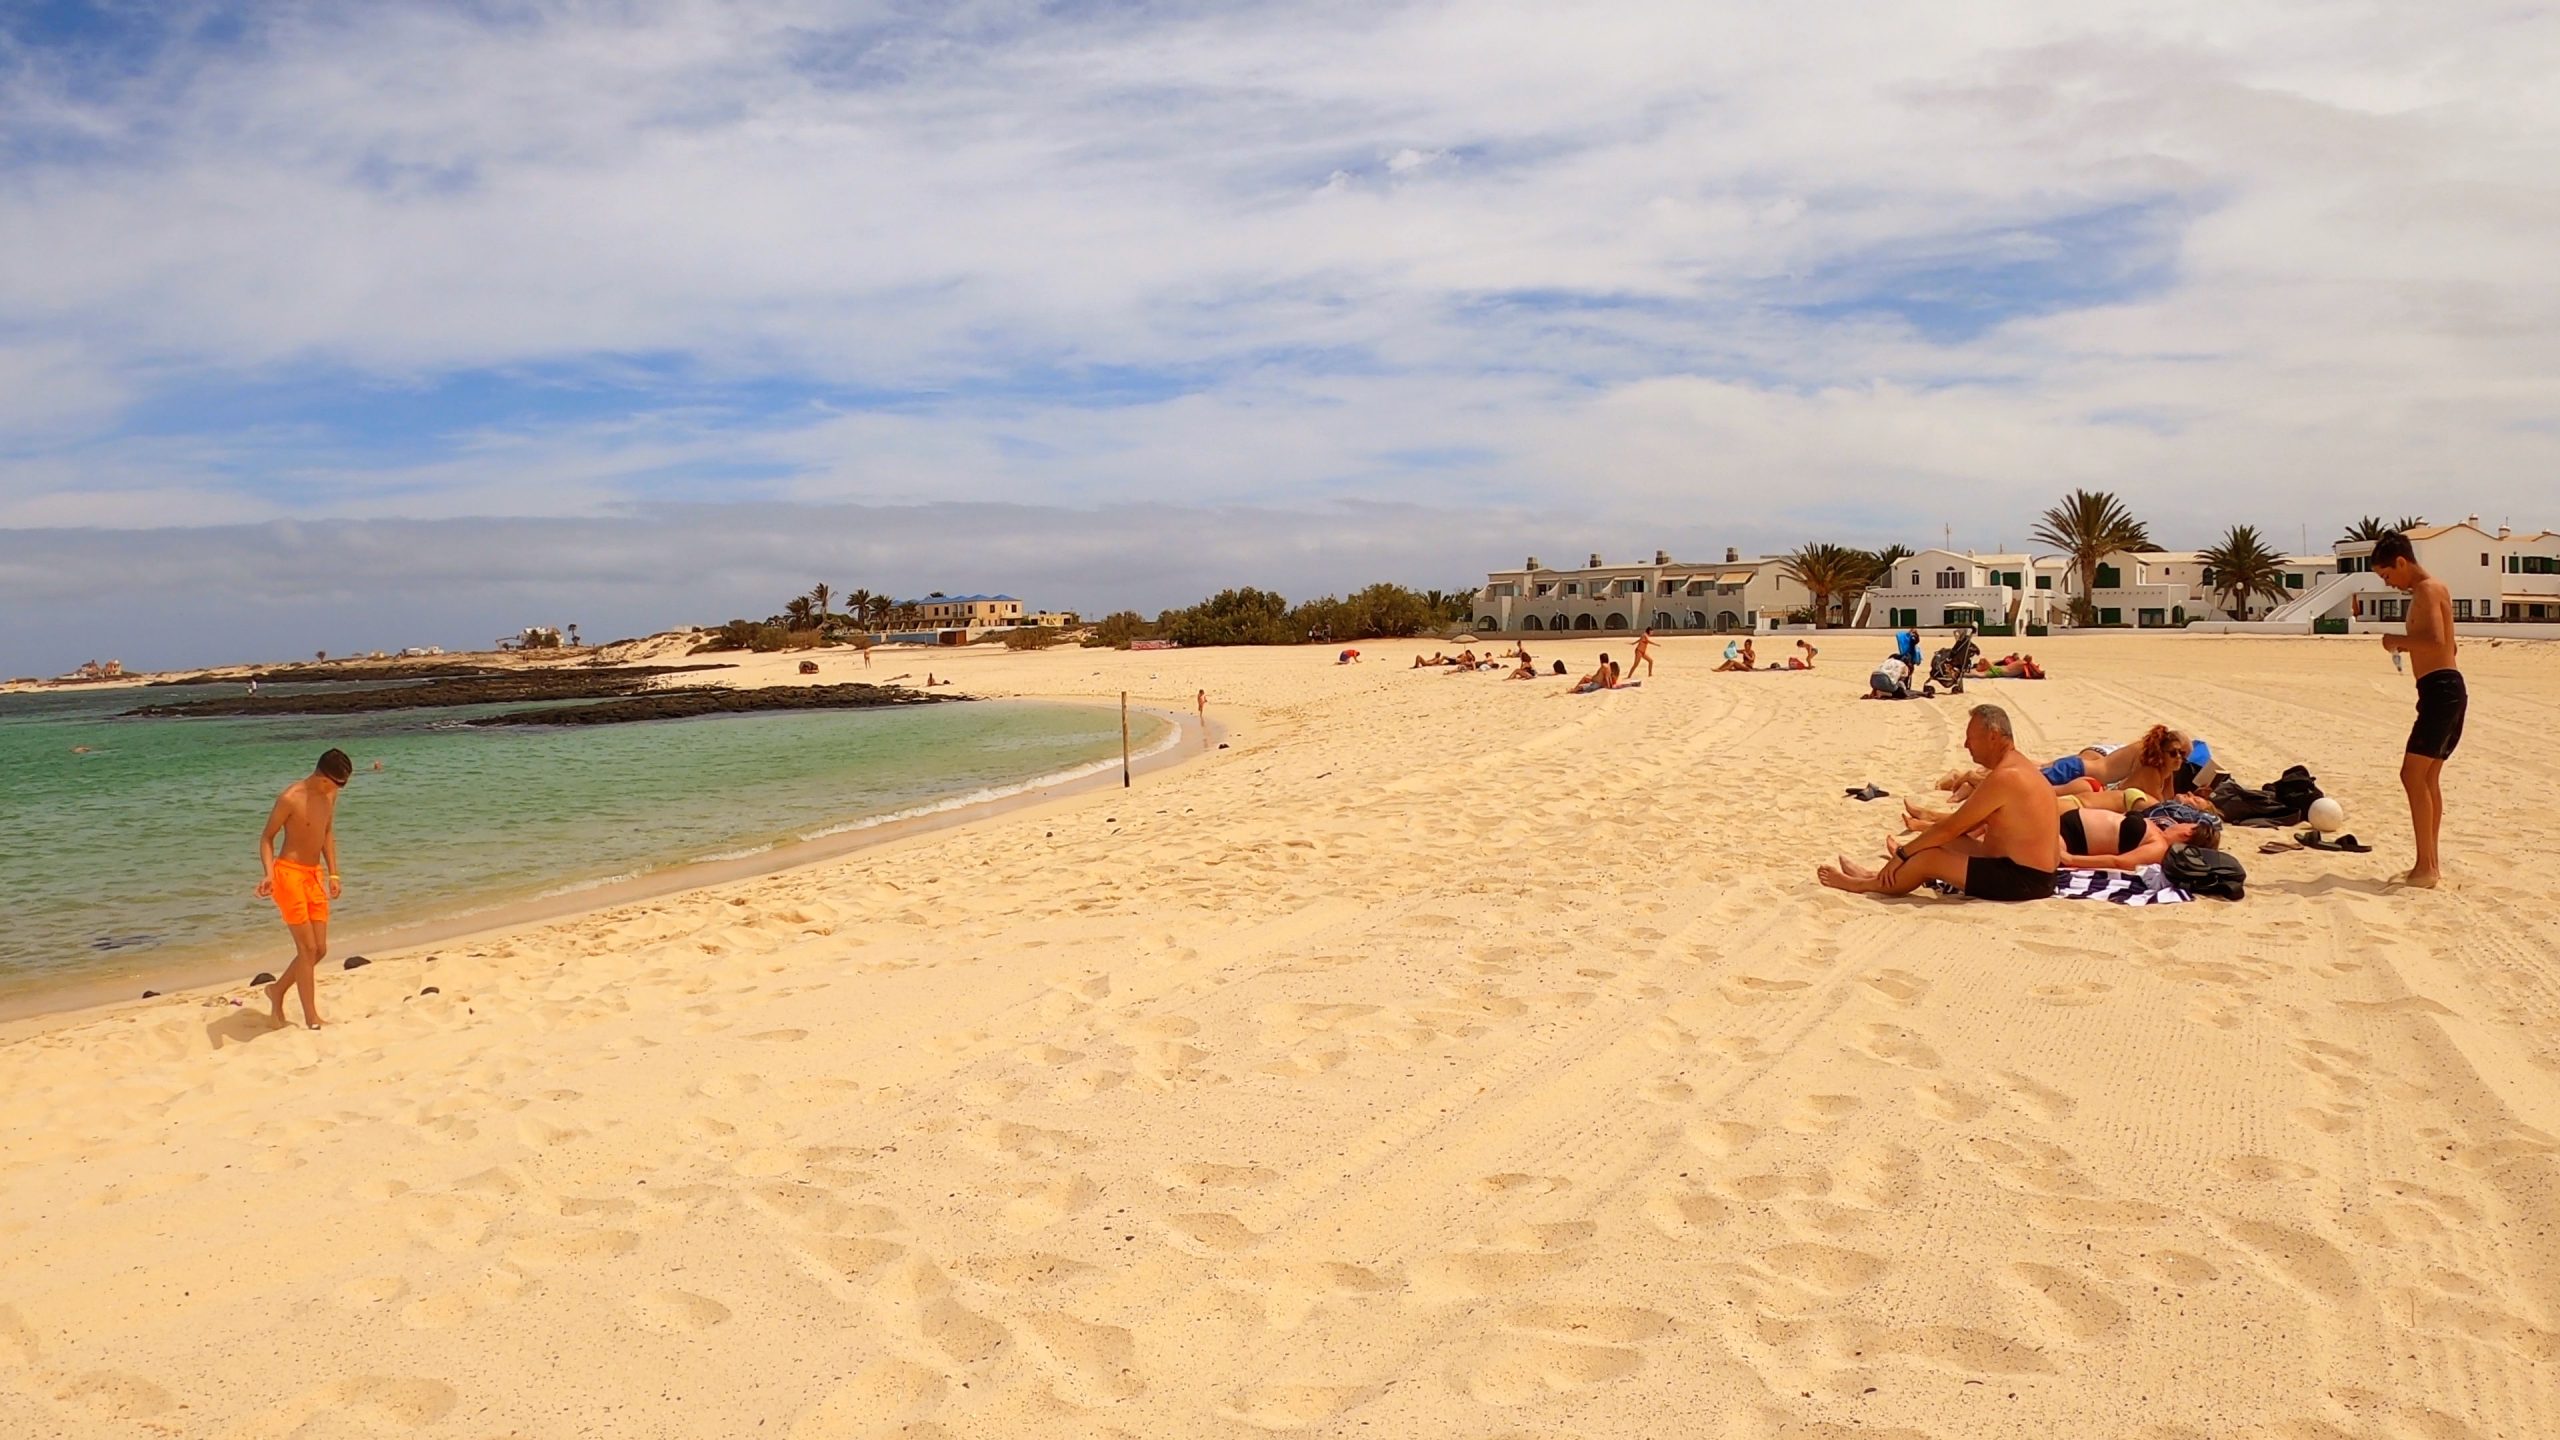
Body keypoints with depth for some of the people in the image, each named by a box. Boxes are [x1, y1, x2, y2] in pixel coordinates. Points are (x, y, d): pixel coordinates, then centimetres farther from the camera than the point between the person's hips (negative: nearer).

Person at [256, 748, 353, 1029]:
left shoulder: (329, 795, 5)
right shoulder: (290, 798, -17)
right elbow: (267, 837, -9)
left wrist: (333, 873, 13)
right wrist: (269, 874, -22)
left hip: (315, 875, 7)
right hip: (289, 873, -7)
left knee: (320, 948, 7)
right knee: (307, 948, -7)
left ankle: (278, 990, 31)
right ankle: (312, 1021, -2)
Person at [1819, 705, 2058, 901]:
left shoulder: (2005, 777, -21)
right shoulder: (2016, 767, 12)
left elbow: (1951, 827, -18)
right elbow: (1970, 824, 19)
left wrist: (1902, 853, -7)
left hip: (2023, 881, -10)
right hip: (2033, 873, 10)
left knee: (1928, 858, -10)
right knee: (1945, 843, 20)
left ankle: (1863, 885, 10)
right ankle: (1885, 876, 30)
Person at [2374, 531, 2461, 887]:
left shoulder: (2426, 590, -12)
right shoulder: (2433, 589, 20)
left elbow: (2436, 640, -26)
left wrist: (2398, 640, -12)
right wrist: (2406, 645, 14)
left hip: (2440, 689, -11)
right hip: (2447, 688, 11)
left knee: (2413, 774, -12)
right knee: (2428, 778, 15)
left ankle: (2426, 867, -12)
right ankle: (2430, 862, 21)